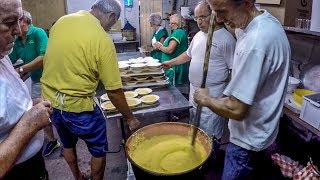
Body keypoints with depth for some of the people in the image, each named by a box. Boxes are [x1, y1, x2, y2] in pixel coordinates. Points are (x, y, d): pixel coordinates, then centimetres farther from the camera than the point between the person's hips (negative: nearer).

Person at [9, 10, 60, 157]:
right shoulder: (17, 42, 5)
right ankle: (52, 141, 36)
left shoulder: (38, 33, -16)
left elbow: (44, 58, -28)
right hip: (36, 82, 7)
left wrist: (21, 70, -27)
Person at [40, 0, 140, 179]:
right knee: (99, 150, 17)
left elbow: (52, 58, 12)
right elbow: (114, 91, -17)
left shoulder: (61, 21, -1)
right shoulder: (103, 40, -20)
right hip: (78, 107, -7)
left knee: (68, 144, 29)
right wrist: (130, 118, -4)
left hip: (49, 100, 8)